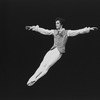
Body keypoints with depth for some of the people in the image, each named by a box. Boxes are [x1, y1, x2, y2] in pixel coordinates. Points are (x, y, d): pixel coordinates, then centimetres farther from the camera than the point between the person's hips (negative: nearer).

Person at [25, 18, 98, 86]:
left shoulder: (67, 32, 8)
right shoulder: (54, 32, 19)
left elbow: (79, 31, 2)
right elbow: (43, 31, 22)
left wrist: (90, 29, -7)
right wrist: (32, 28, 21)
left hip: (59, 52, -4)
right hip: (52, 50, 4)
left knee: (47, 67, -16)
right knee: (42, 65, -13)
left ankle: (34, 80, -22)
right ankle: (32, 79, -20)